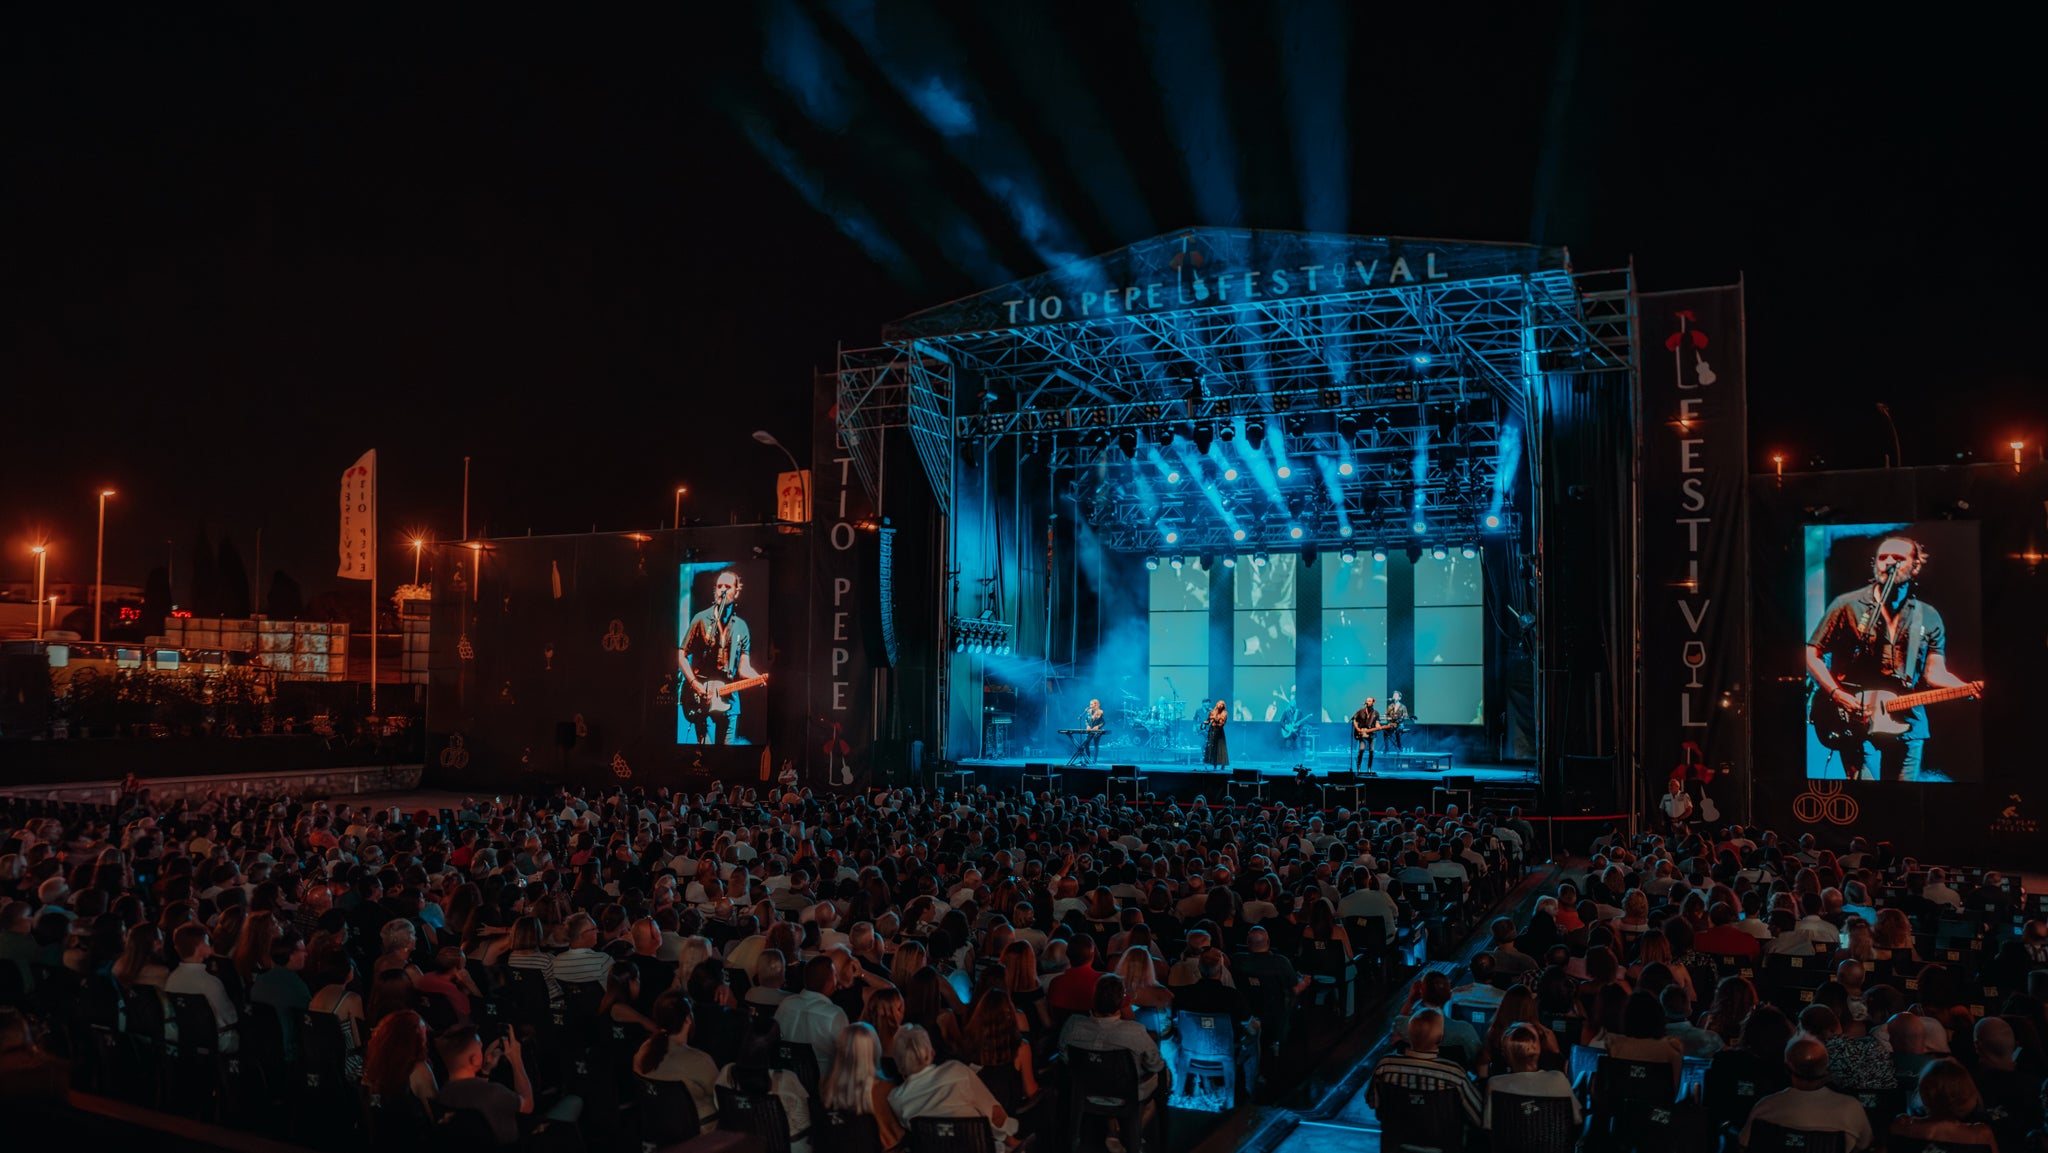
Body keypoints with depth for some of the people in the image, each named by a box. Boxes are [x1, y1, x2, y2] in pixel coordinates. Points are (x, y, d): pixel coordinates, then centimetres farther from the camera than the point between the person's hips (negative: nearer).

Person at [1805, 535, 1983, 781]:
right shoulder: (1847, 606, 0)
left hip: (1907, 724, 4)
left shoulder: (1928, 618, 11)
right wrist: (1837, 695, -11)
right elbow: (1812, 654, 0)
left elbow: (1934, 673, 7)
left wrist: (1969, 688, -12)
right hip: (1856, 723, -4)